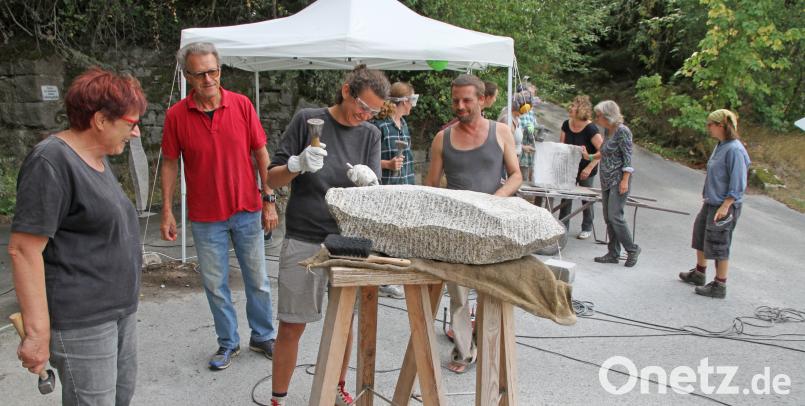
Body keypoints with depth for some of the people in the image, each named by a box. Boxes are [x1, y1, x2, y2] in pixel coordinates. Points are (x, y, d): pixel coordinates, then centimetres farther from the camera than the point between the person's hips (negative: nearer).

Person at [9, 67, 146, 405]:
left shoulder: (97, 159, 13)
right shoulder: (52, 162, -16)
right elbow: (23, 249, -19)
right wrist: (37, 332, -21)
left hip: (119, 309, 9)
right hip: (81, 320, -9)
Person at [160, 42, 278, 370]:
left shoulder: (242, 105, -5)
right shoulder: (176, 115, -5)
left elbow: (261, 153, 0)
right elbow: (170, 163, 2)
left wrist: (269, 200, -2)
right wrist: (167, 211, -1)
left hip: (248, 210, 1)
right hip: (205, 217, 0)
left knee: (258, 280, 11)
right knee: (215, 285, 10)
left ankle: (263, 337, 29)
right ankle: (228, 343, 27)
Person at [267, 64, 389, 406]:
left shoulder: (370, 135, 5)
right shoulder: (307, 119, -4)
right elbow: (272, 179, -2)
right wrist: (298, 164, -22)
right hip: (303, 241, -3)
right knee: (292, 325, 2)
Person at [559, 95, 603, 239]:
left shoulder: (590, 129, -20)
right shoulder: (566, 125, -3)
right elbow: (561, 145, 8)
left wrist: (589, 168, -23)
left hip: (586, 170, -5)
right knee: (566, 196, 5)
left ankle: (587, 228, 23)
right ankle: (563, 226, 16)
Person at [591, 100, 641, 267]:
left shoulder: (622, 131, -13)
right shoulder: (608, 130, 12)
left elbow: (628, 157, -15)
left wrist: (625, 180, -19)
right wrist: (590, 156, 16)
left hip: (618, 179, -9)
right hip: (606, 180, 9)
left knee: (615, 216, -11)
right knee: (608, 217, 9)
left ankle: (632, 250, 5)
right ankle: (613, 254, 16)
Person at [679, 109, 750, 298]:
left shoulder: (734, 150, -21)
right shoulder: (720, 146, 6)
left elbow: (738, 185, -21)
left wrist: (725, 206, -22)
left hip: (725, 206, -9)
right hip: (711, 203, 9)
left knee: (719, 246, 1)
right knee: (700, 236, 21)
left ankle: (719, 286, 15)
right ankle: (699, 274, 39)